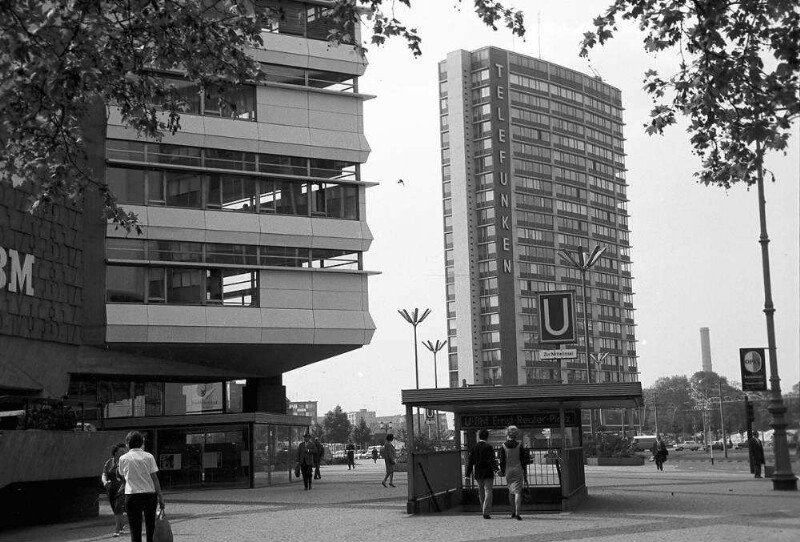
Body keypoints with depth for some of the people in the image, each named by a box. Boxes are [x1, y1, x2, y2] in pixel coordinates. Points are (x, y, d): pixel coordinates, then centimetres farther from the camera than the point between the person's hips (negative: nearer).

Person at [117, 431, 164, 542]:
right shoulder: (149, 456, 0)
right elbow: (154, 478, -2)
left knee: (135, 529, 1)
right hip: (150, 493, 1)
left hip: (132, 494, -1)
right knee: (150, 526, 13)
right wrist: (160, 497, 1)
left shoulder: (123, 458, 0)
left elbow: (123, 476, 9)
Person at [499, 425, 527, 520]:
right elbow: (523, 460, -3)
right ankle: (517, 512, -18)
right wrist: (524, 472, 6)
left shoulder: (504, 446, -5)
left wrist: (502, 471, 7)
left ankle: (513, 512, 22)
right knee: (517, 491, -5)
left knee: (511, 491, 17)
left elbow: (502, 461, -4)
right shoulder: (519, 446, -5)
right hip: (518, 470, -1)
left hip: (508, 471, 1)